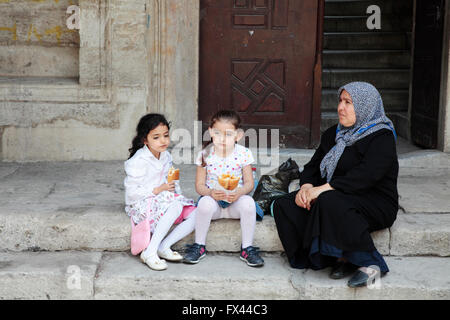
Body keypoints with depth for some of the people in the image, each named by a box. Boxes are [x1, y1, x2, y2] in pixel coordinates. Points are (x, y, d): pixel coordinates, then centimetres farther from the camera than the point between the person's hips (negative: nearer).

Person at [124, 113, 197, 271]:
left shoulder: (166, 156, 7)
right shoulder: (139, 161, -17)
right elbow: (132, 193, -18)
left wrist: (171, 187, -1)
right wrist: (159, 190, -19)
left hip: (162, 199, 8)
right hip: (140, 204, -8)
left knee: (195, 214, -12)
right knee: (176, 206, -34)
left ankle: (163, 247, -16)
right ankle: (149, 252, -32)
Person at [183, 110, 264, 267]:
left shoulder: (243, 154, -6)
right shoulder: (205, 155, -6)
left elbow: (249, 183, -4)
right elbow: (199, 185, -3)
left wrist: (239, 192, -26)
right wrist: (210, 192, -25)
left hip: (235, 200, 0)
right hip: (213, 198, 0)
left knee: (248, 202, -31)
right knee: (205, 203, -33)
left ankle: (247, 248, -13)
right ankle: (199, 246, -12)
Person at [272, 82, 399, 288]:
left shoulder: (382, 137, -8)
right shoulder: (333, 134, 16)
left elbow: (365, 176, -23)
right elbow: (313, 166, 14)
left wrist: (323, 188, -28)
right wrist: (306, 186, -10)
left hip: (376, 204, -8)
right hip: (339, 198, 8)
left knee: (329, 202, -38)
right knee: (284, 206, -13)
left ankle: (369, 264, -26)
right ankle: (342, 259, -16)